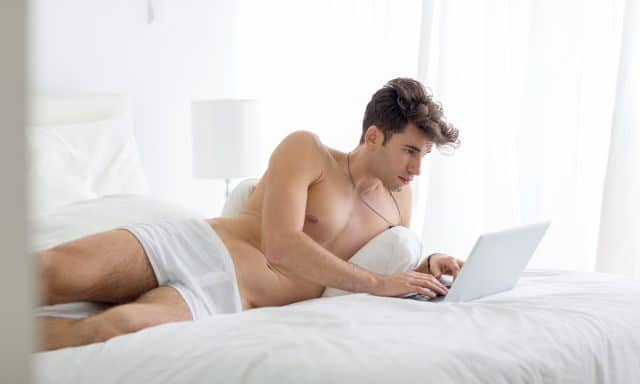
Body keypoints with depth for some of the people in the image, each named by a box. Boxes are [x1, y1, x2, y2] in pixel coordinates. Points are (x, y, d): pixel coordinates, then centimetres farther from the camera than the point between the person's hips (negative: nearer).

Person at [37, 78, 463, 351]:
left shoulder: (398, 200, 18)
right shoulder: (306, 150, 1)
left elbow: (394, 275, 32)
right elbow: (281, 248, -13)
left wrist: (428, 268, 7)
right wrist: (377, 283, -12)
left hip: (229, 297, 1)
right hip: (190, 244, -1)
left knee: (120, 326, -34)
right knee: (56, 269, -30)